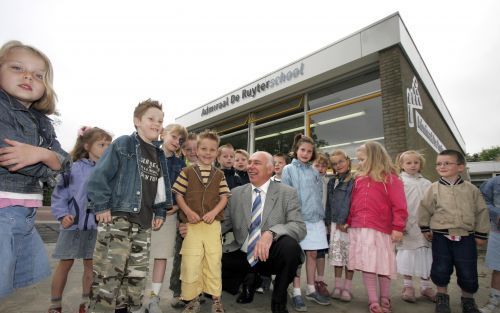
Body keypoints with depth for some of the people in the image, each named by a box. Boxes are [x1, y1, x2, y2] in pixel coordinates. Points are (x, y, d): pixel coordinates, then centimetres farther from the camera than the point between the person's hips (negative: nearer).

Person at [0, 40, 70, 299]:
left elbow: (64, 164, 3)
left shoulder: (43, 124, 13)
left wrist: (41, 154, -17)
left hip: (25, 214, 7)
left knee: (31, 273, 17)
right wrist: (45, 167, -10)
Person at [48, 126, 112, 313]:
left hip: (97, 225, 2)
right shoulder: (75, 168, -6)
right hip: (75, 224, -2)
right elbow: (59, 193, -2)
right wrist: (62, 215, -12)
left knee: (91, 264, 12)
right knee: (65, 263, 11)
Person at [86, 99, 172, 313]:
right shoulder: (123, 144, -5)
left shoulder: (160, 155, 13)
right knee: (108, 273, -3)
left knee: (137, 275, 14)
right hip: (117, 218, -6)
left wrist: (160, 213, 13)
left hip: (143, 224, 6)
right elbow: (98, 176, -10)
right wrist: (101, 207, -13)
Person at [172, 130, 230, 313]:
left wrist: (214, 212, -11)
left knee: (214, 261, 9)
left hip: (213, 224, 1)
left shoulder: (219, 175, 6)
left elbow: (224, 197, 5)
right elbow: (178, 195, 2)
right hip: (192, 224, -1)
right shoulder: (187, 172, 1)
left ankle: (215, 298, 26)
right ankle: (193, 298, 23)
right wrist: (188, 212, -12)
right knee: (190, 263, 2)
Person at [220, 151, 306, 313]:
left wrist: (271, 233, -35)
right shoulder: (236, 193, 4)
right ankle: (249, 280, 15)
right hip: (242, 256, 3)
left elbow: (299, 226, -17)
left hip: (271, 255, -3)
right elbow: (224, 223, 4)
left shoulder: (287, 193, -6)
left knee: (290, 245, -33)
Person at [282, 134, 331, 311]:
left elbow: (319, 196, 15)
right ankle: (296, 293, 13)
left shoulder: (314, 172, 13)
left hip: (315, 218, 5)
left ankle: (311, 290, 27)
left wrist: (321, 216, 9)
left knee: (312, 254, 12)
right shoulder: (289, 170, 0)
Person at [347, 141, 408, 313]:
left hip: (381, 229, -4)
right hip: (360, 229, 4)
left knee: (383, 265, 10)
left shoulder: (390, 178, -4)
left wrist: (398, 227, -12)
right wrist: (349, 221, 13)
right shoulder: (359, 179, 11)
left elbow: (399, 205, -8)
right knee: (366, 265, 6)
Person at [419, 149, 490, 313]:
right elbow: (424, 209, 1)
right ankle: (442, 296, 25)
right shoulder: (434, 188, -3)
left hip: (465, 237, 1)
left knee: (468, 271, 9)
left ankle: (468, 299, 32)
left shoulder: (471, 189, 2)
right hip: (441, 236, -1)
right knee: (440, 269, 4)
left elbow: (481, 211, 6)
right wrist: (425, 228, 3)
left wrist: (481, 233, 5)